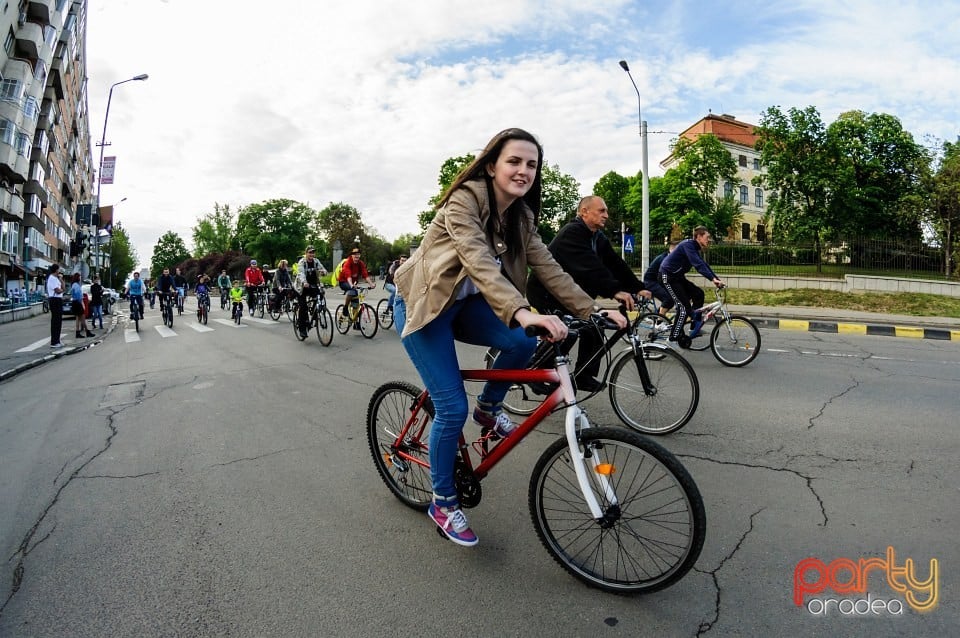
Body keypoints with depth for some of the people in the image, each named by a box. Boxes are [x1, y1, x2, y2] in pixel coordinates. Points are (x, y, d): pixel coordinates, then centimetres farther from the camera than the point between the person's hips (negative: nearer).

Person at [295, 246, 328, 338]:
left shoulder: (316, 261, 2)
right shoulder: (301, 262, -12)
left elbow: (323, 269, -6)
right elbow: (301, 273, -27)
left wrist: (323, 272, -32)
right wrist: (304, 282, -48)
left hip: (313, 286, 4)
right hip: (303, 286, -4)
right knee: (303, 307, -9)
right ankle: (302, 329, 0)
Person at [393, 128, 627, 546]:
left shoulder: (521, 215, 0)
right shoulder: (464, 200, -22)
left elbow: (548, 269, -6)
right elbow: (479, 262, -38)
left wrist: (594, 311, -16)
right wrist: (522, 312, -52)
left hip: (464, 304, 6)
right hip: (423, 305, -6)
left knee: (523, 341, -22)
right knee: (452, 408, -12)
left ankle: (488, 409, 8)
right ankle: (443, 503, 11)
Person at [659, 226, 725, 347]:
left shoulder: (694, 248, 13)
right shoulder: (688, 245, -18)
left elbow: (703, 264, 12)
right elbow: (698, 264, -29)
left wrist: (717, 279, 4)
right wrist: (713, 279, -36)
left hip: (677, 276, 10)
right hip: (668, 276, -10)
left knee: (698, 293, 3)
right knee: (684, 307, -13)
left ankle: (695, 328, 10)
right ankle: (674, 338, -5)